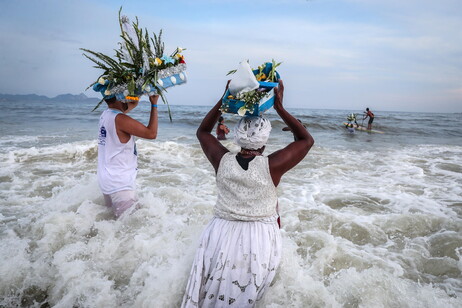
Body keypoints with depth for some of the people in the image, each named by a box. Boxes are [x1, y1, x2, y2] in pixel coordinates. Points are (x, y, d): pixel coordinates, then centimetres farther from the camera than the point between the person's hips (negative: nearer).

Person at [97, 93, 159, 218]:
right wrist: (154, 104, -12)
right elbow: (151, 133, -18)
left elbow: (132, 104, 28)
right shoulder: (119, 119, -19)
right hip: (119, 184, -10)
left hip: (107, 180, 10)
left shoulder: (105, 114, 9)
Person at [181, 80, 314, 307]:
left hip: (222, 236, 2)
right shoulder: (272, 165, -16)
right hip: (260, 241, -1)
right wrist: (279, 108, -3)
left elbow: (202, 131, 11)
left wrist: (224, 100, 8)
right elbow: (306, 140, -1)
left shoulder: (222, 160, -9)